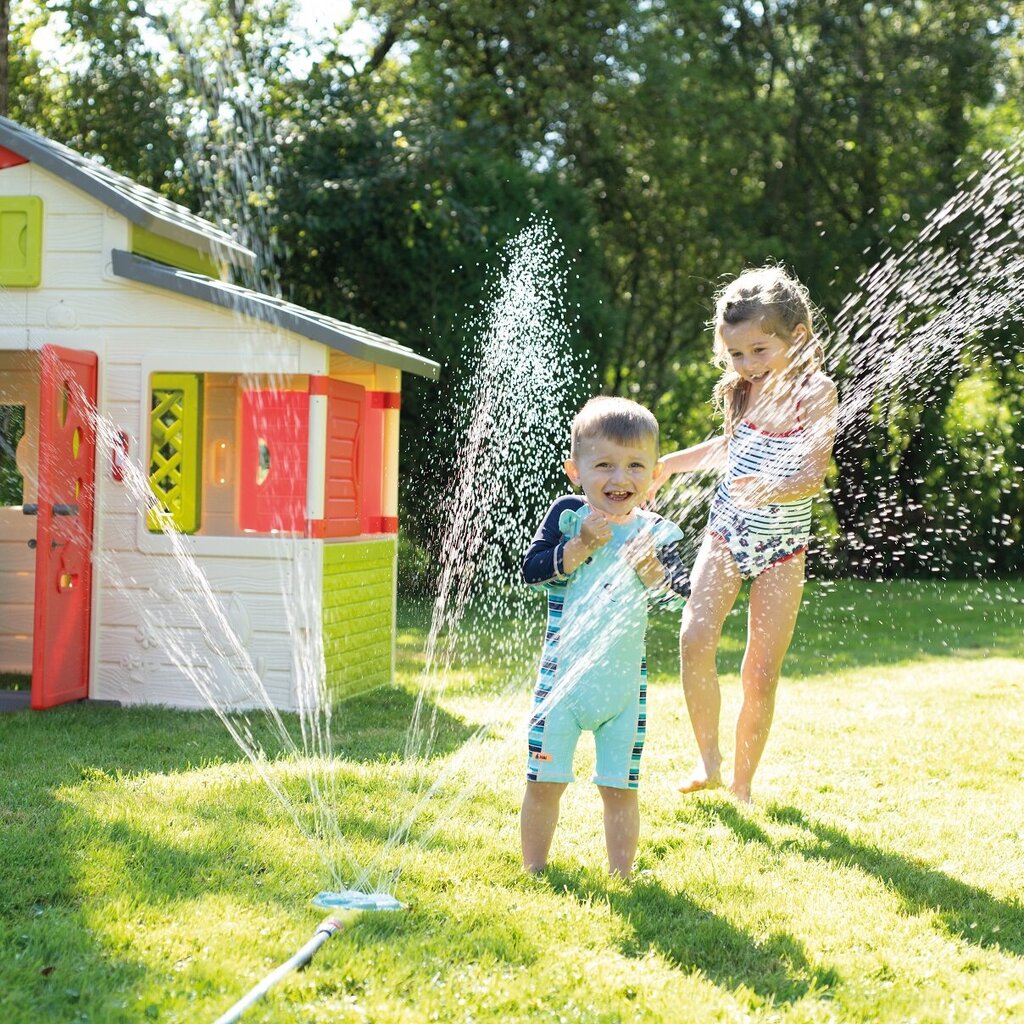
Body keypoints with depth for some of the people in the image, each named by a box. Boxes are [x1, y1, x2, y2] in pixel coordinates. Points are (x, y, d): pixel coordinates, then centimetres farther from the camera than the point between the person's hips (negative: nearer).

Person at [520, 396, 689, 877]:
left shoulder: (656, 533, -2)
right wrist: (580, 547, -22)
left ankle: (620, 877, 20)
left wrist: (652, 570, -25)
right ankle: (533, 871, 24)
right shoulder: (567, 515, -4)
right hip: (563, 675, 0)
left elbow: (679, 596, -8)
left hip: (624, 680, 0)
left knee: (620, 787, 7)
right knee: (544, 781, 8)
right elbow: (532, 569, -12)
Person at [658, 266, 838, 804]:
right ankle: (708, 759, 0)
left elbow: (812, 477, -23)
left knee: (761, 674, -1)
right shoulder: (743, 389, 2)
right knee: (695, 639, -17)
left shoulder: (815, 393, -13)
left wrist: (770, 490, -42)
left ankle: (742, 784, 16)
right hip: (727, 533, 3)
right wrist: (668, 465, 19)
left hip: (781, 548, -3)